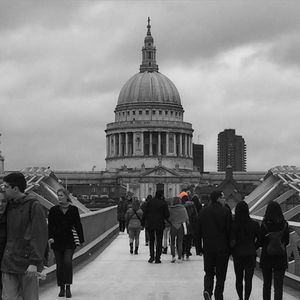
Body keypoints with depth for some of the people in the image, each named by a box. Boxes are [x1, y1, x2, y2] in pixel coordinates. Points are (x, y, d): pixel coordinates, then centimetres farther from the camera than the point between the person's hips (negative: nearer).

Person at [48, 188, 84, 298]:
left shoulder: (74, 209, 4)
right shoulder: (53, 210, 4)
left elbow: (78, 225, 7)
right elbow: (50, 225, 1)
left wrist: (81, 240, 6)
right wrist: (50, 237, -13)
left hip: (69, 241, -1)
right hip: (57, 241, 1)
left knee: (68, 262, -15)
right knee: (59, 265, 3)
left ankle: (68, 287, -8)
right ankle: (62, 288, 13)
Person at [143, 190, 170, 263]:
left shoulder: (150, 201, -1)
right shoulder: (163, 203, -8)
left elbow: (145, 212, 0)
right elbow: (167, 215, -6)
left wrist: (147, 220, 10)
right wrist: (164, 218, 14)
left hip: (150, 224, 2)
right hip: (160, 224, -2)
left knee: (151, 240, 15)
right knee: (159, 241, 6)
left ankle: (152, 256, 10)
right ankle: (157, 258, 3)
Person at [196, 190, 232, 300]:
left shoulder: (203, 211, 2)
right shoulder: (225, 211, -8)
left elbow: (198, 230, 5)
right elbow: (229, 230, -7)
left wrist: (199, 246, 13)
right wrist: (230, 246, 2)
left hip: (207, 247, 2)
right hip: (223, 248, -2)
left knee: (209, 272, 12)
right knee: (221, 274, 9)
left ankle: (207, 290, -13)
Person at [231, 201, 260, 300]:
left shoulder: (233, 225, -12)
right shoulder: (254, 224, -8)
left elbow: (232, 242, -15)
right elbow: (259, 240, -3)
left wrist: (231, 251, 3)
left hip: (237, 254, 0)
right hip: (250, 254, 0)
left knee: (238, 278, 17)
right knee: (248, 279, 5)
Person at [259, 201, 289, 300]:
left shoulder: (264, 225, -14)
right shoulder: (284, 224, -7)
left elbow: (260, 243, -7)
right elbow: (287, 241, 5)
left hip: (266, 257, -1)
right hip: (280, 258, 1)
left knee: (266, 284, 16)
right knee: (278, 286, 2)